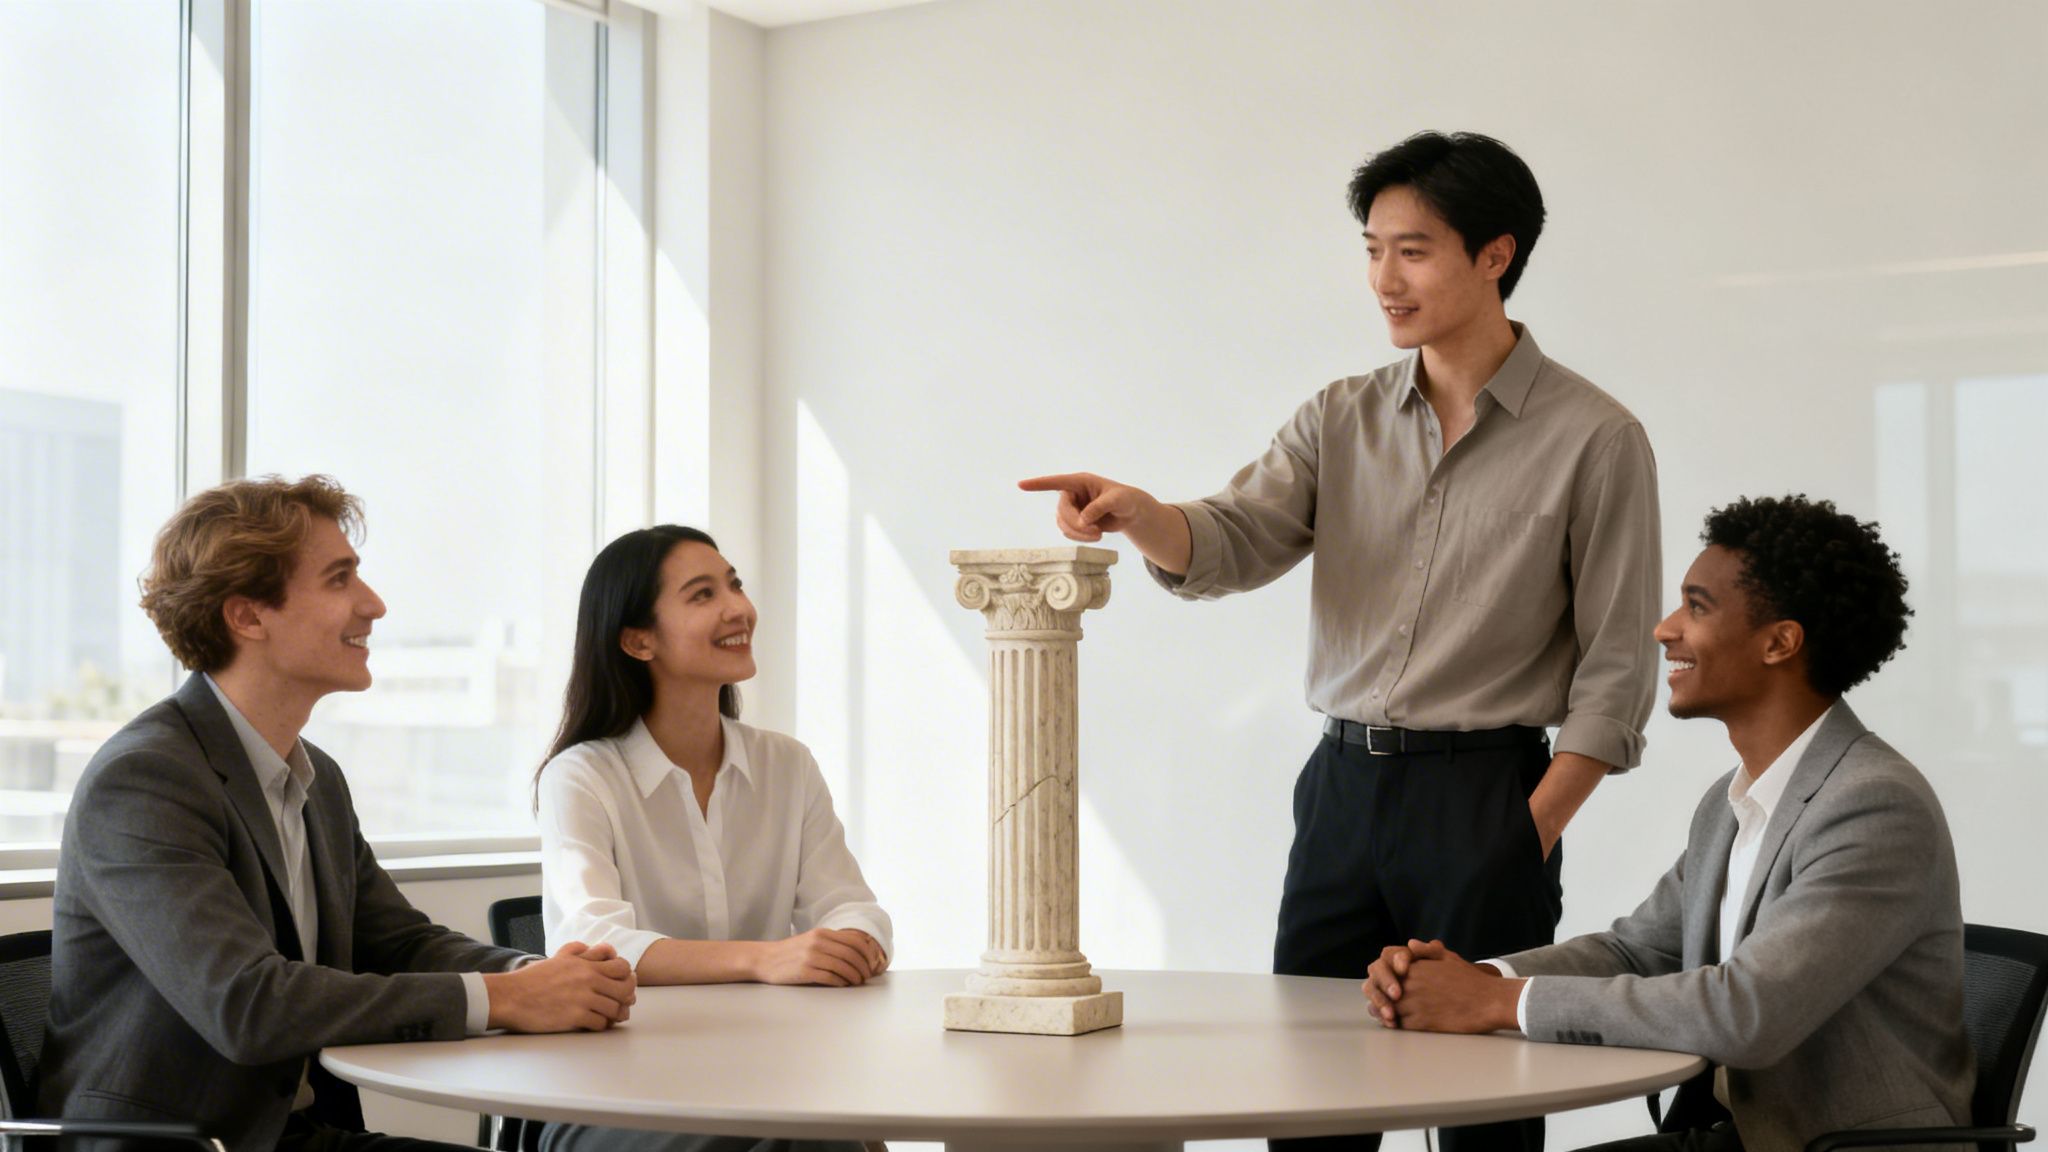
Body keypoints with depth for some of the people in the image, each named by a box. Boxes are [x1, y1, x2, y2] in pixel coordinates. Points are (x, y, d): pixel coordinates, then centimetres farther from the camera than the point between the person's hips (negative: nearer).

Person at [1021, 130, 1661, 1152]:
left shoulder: (1593, 439, -3)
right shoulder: (1341, 421, 9)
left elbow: (1616, 666, -5)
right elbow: (1231, 546, -3)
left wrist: (1530, 837, -11)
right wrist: (1138, 516, -25)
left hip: (1483, 791, -4)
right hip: (1343, 785, 4)